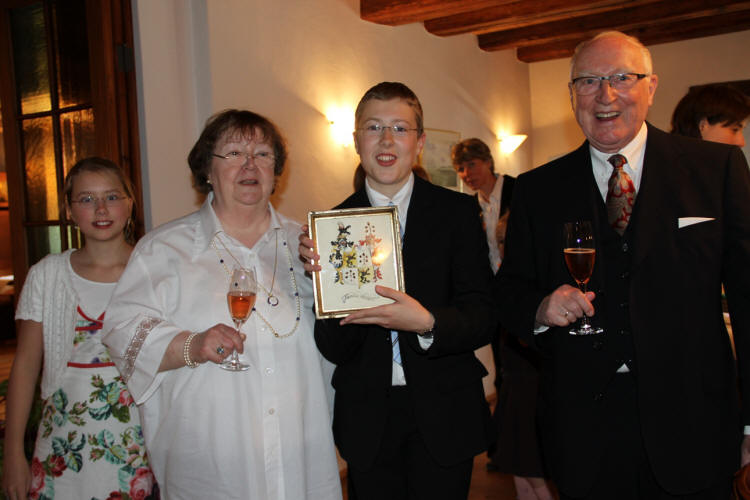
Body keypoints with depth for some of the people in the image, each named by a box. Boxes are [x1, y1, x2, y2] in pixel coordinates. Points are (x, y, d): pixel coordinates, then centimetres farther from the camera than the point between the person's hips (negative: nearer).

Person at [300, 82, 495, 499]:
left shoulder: (457, 211, -4)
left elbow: (484, 316, -6)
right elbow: (335, 350, -4)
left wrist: (427, 323, -25)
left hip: (443, 416, 0)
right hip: (367, 421, 1)